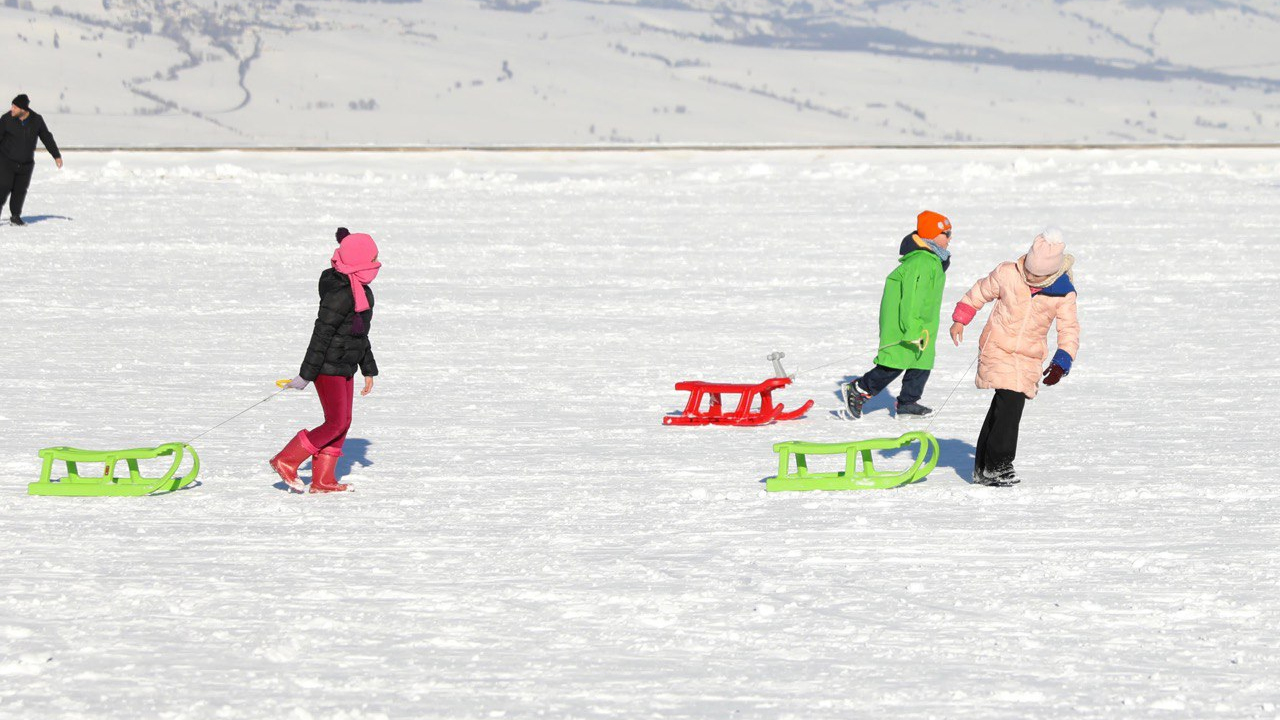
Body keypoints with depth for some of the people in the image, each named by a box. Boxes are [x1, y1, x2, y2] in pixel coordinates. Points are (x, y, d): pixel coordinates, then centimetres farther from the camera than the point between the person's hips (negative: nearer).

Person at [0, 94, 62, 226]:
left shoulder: (36, 120, -6)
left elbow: (47, 138, 5)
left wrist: (57, 156, 8)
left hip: (26, 164, 3)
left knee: (20, 190, 5)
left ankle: (15, 216, 17)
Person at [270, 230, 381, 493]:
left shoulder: (360, 292, 10)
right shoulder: (340, 294, -22)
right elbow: (322, 334, -22)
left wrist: (368, 370, 24)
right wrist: (306, 374, -21)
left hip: (345, 368, 10)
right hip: (328, 367, -10)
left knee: (343, 423, 10)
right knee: (336, 423, -10)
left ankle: (322, 480, 14)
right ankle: (286, 461, -3)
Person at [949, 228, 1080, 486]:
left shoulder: (1063, 293, -5)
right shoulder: (1008, 274, -7)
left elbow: (1070, 329, 0)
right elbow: (981, 292, 10)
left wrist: (1062, 363, -14)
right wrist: (960, 319, 12)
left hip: (1029, 357, 3)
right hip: (997, 348, -3)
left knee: (1012, 405, 0)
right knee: (1010, 401, -18)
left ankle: (985, 468, 11)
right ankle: (996, 465, -11)